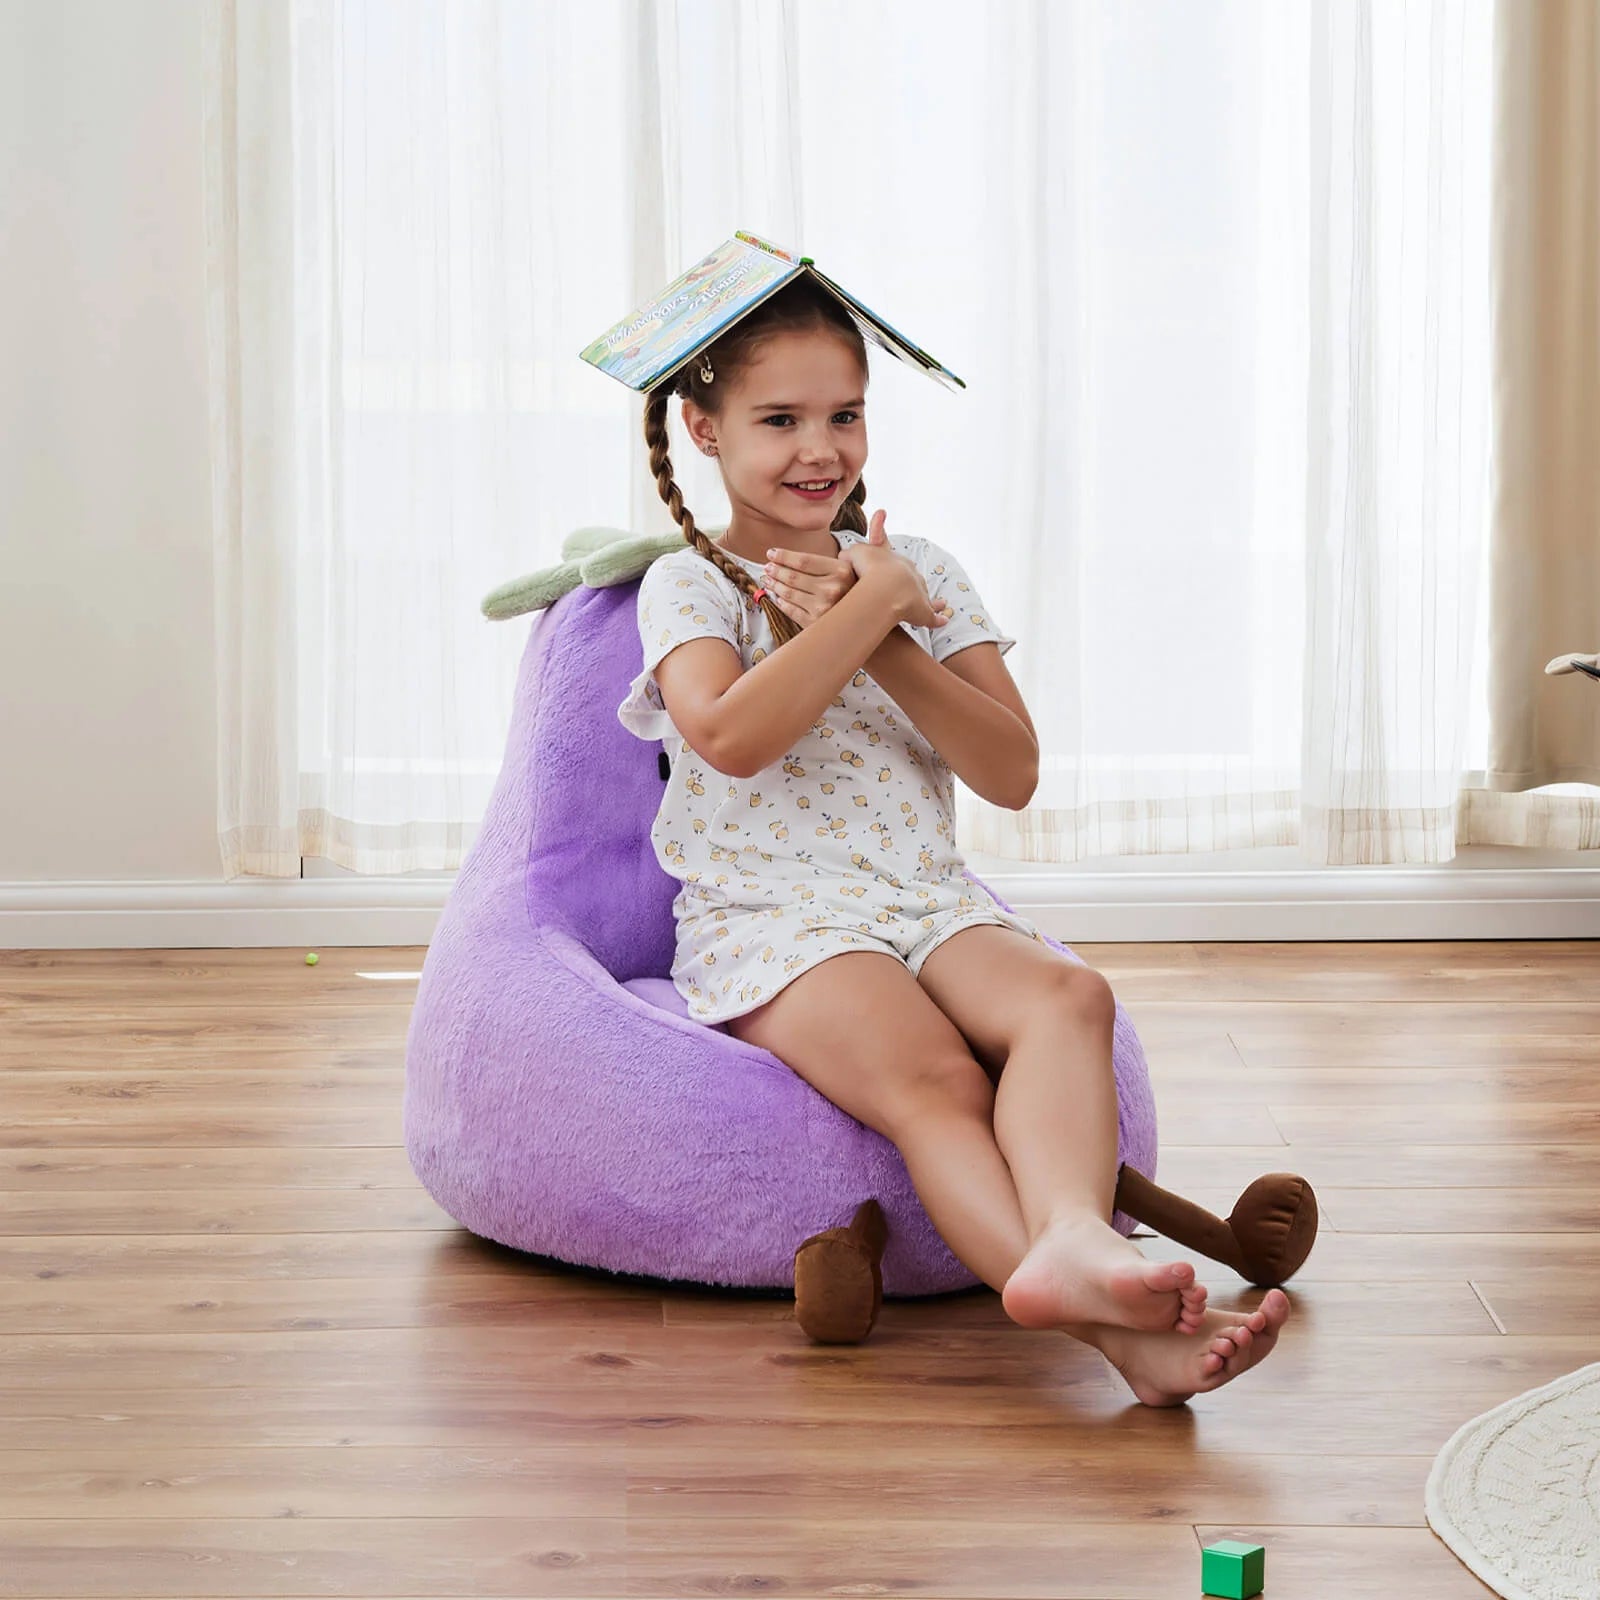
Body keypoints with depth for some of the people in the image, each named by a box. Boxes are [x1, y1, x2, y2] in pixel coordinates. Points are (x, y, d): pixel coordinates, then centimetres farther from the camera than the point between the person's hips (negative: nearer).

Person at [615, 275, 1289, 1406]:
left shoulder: (923, 574, 15)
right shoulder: (690, 583, 3)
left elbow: (1013, 774, 4)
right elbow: (730, 736, -20)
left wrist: (884, 645, -7)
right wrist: (869, 608, -12)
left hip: (933, 903, 5)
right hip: (772, 918, -4)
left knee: (1067, 995, -30)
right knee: (936, 1083, -34)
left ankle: (1073, 1238, -58)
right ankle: (1117, 1328, -55)